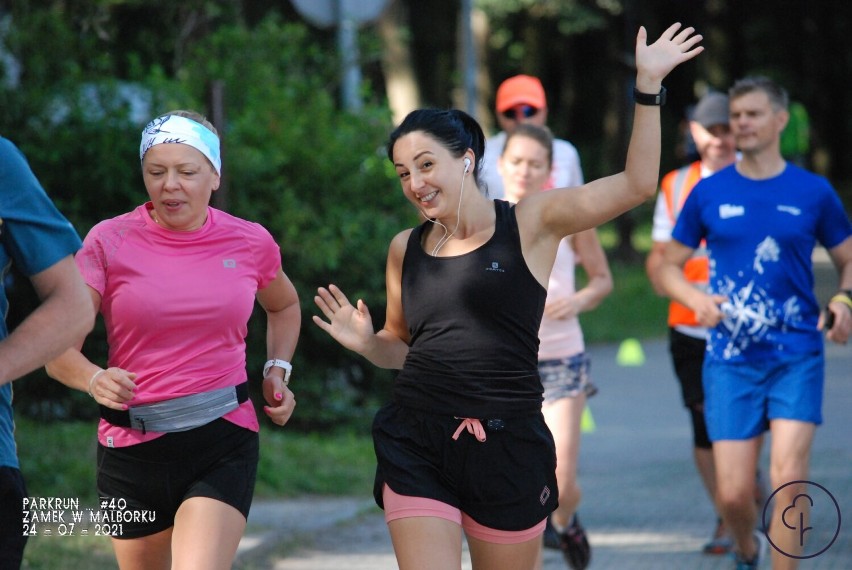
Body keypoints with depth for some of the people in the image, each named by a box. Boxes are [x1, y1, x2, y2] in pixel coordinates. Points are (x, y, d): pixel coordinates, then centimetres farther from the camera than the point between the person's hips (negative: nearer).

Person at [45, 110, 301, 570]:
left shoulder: (249, 242, 2)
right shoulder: (110, 241, -5)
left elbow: (284, 307, 26)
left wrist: (278, 370, 9)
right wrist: (94, 380, -34)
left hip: (223, 444, -1)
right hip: (132, 446, 1)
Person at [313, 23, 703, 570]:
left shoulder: (530, 224, -1)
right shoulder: (405, 249, 10)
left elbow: (636, 185, -8)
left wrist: (648, 88, -14)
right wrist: (366, 343, 0)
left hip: (506, 443, -2)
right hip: (415, 443, 2)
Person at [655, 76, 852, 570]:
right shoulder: (709, 193, 5)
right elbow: (669, 266, 11)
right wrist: (697, 299, -10)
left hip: (797, 356, -1)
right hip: (731, 358, 1)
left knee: (788, 480, -15)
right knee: (733, 493, 1)